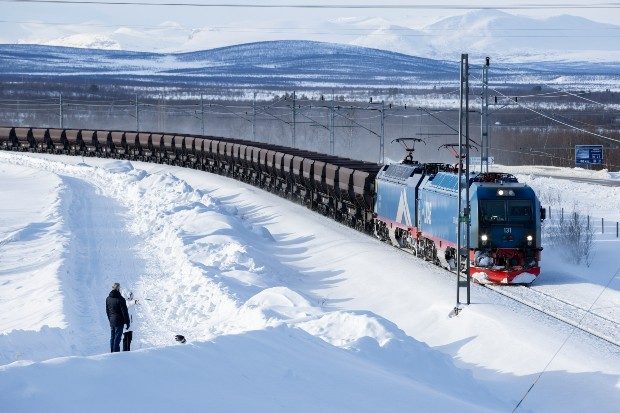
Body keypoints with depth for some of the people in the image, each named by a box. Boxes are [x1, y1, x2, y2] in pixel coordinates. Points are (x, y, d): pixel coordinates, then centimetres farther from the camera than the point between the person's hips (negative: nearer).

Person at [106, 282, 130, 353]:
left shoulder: (108, 299, 6)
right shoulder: (120, 299, -16)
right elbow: (124, 312, -14)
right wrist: (127, 322, -8)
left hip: (111, 321, 7)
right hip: (119, 321, -7)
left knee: (112, 337, 14)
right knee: (117, 337, -5)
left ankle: (112, 352, 19)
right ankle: (116, 352, -7)